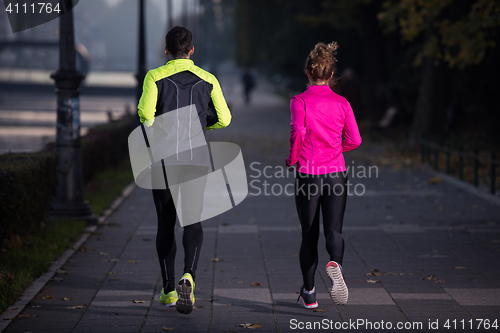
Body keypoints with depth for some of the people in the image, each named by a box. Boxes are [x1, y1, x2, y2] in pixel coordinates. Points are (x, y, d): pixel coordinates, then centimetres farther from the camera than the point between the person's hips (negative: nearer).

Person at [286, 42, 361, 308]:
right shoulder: (342, 103, 3)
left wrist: (292, 158, -4)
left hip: (307, 174, -1)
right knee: (333, 229, 0)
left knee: (309, 235, 10)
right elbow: (354, 139, 2)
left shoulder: (300, 101, -5)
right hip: (336, 175, 1)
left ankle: (309, 293, 19)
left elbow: (298, 131, -19)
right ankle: (335, 264, -35)